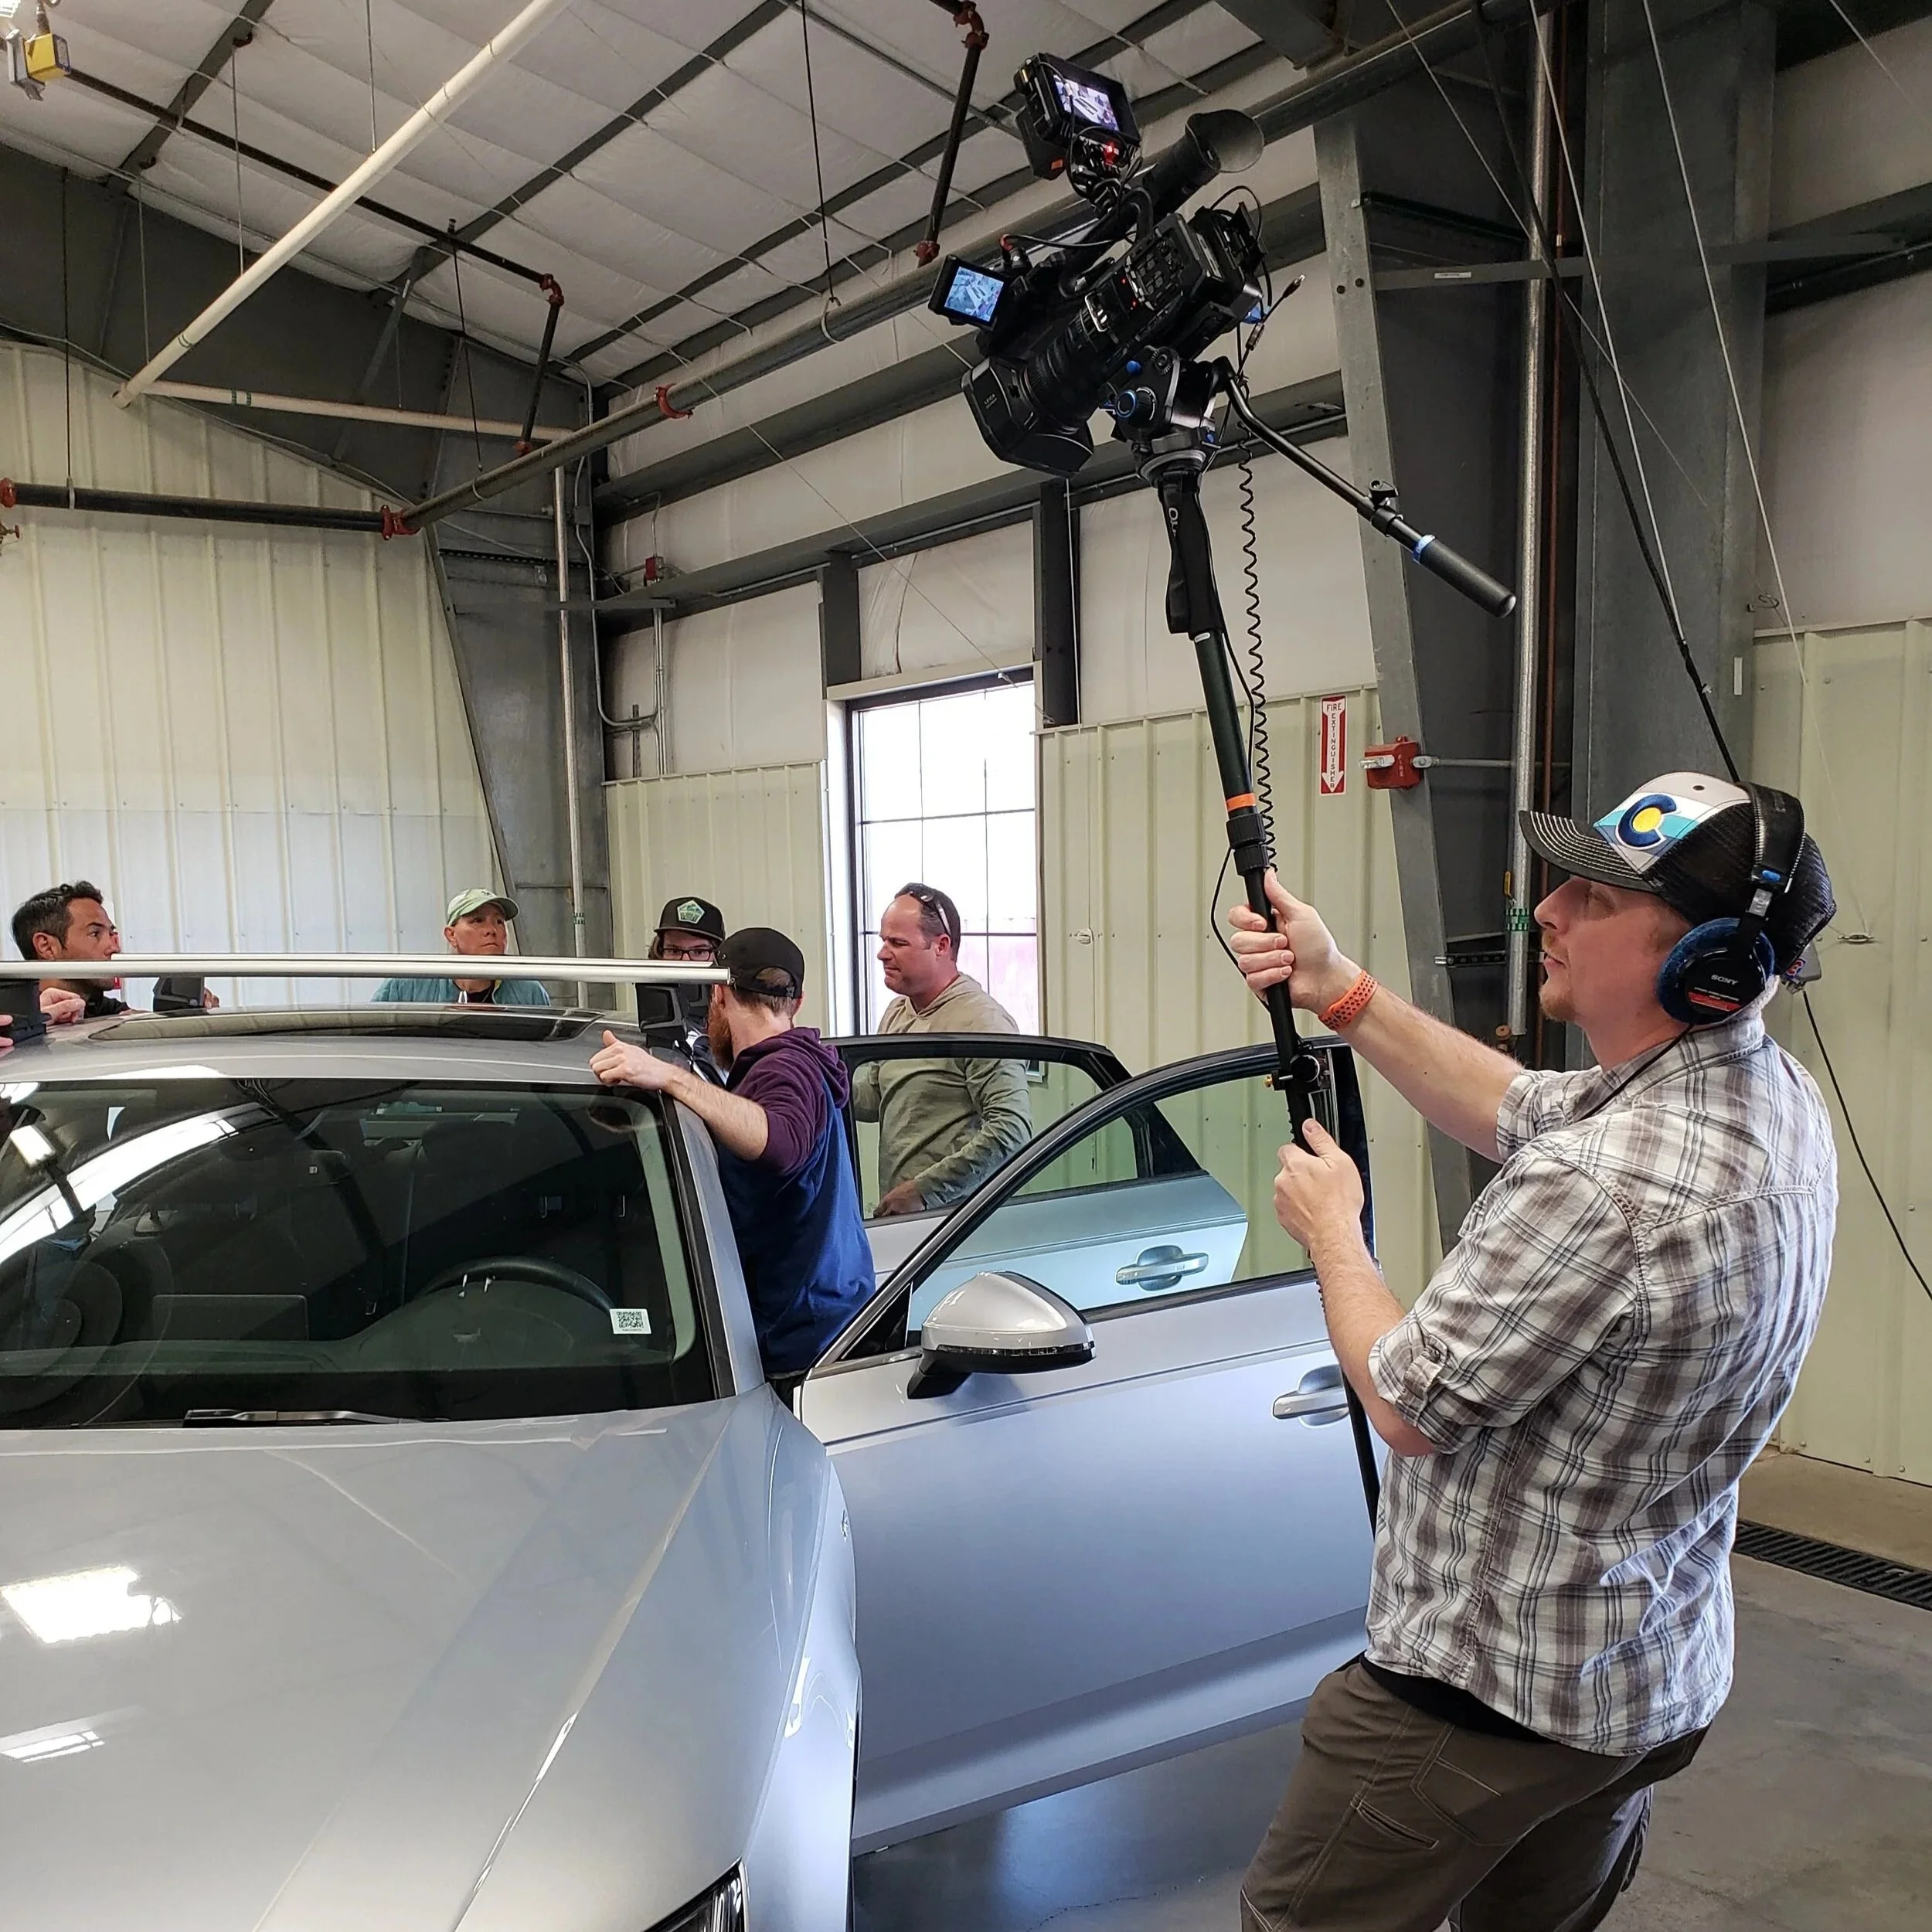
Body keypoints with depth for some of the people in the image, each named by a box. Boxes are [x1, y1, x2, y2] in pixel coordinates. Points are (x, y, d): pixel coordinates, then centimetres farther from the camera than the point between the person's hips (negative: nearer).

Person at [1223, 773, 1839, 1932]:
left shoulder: (1603, 1185, -34)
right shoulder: (1780, 1099, -4)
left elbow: (1407, 1405, -22)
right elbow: (1515, 1110, 9)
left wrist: (1330, 1227, -6)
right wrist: (1339, 991, 2)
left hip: (1486, 1696, -9)